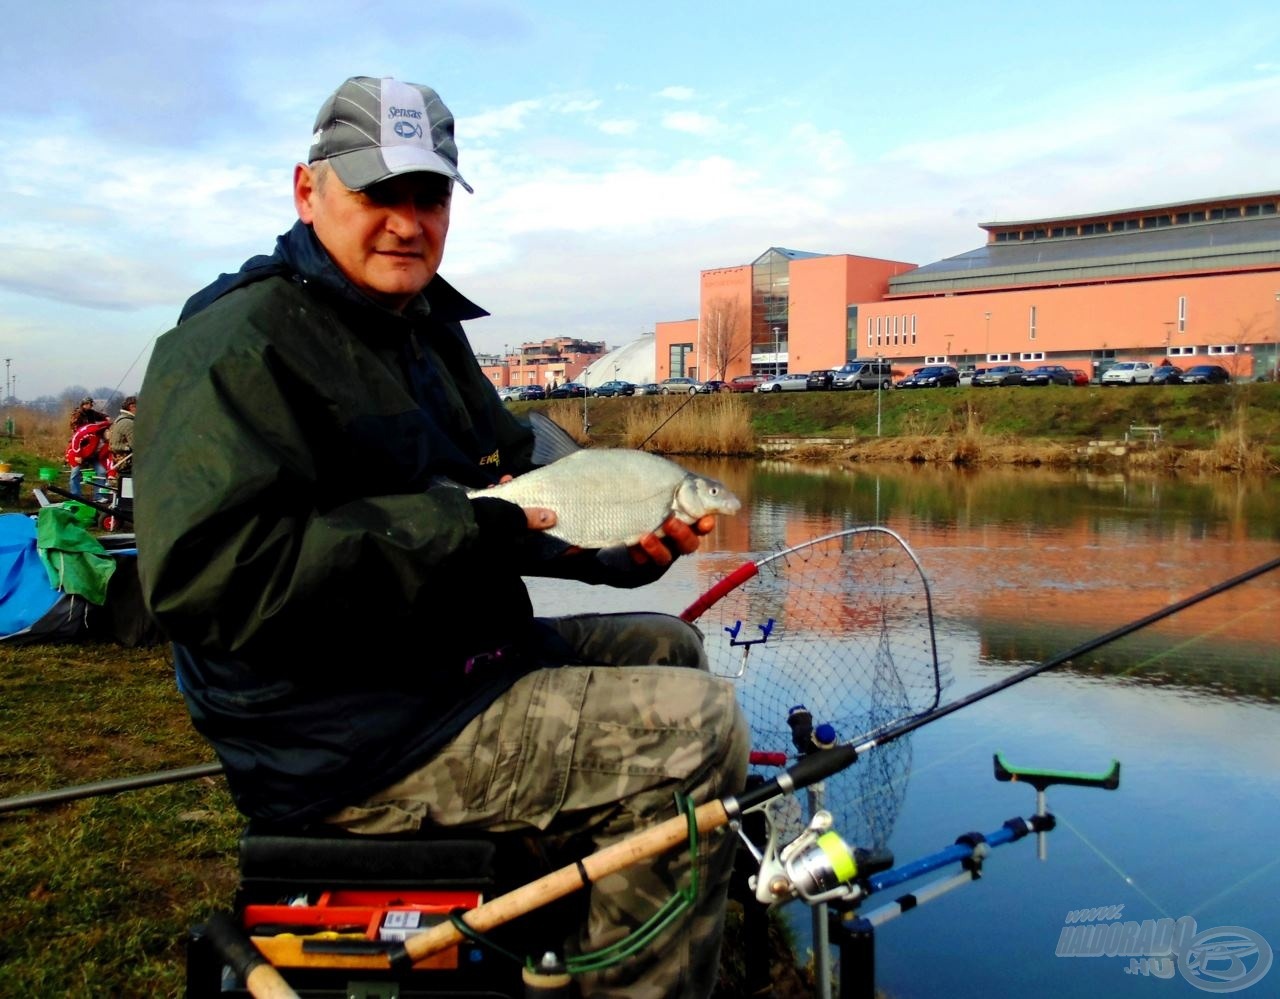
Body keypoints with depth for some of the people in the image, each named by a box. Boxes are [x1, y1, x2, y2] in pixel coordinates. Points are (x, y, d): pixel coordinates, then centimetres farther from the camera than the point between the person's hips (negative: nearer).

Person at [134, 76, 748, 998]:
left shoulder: (428, 330, 16)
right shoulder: (240, 345, -17)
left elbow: (527, 478, 21)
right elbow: (212, 571, -29)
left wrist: (630, 548, 2)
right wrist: (456, 531, -26)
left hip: (452, 661, 11)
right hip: (346, 737, -10)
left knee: (668, 647, 23)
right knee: (696, 729, -17)